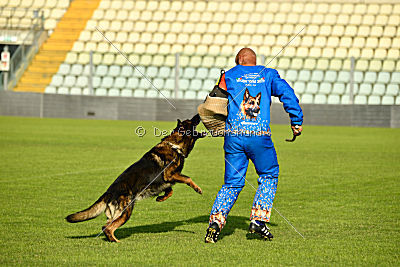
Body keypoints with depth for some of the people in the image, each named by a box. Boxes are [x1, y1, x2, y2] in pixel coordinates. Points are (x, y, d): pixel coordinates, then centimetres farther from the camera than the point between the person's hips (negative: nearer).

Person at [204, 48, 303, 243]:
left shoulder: (229, 76, 13)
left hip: (233, 135, 1)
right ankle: (259, 219, 6)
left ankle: (216, 220, -9)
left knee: (232, 183, 9)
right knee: (269, 176, 19)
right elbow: (287, 94, 0)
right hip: (259, 135, -1)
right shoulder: (268, 75, 13)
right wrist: (297, 121, 2)